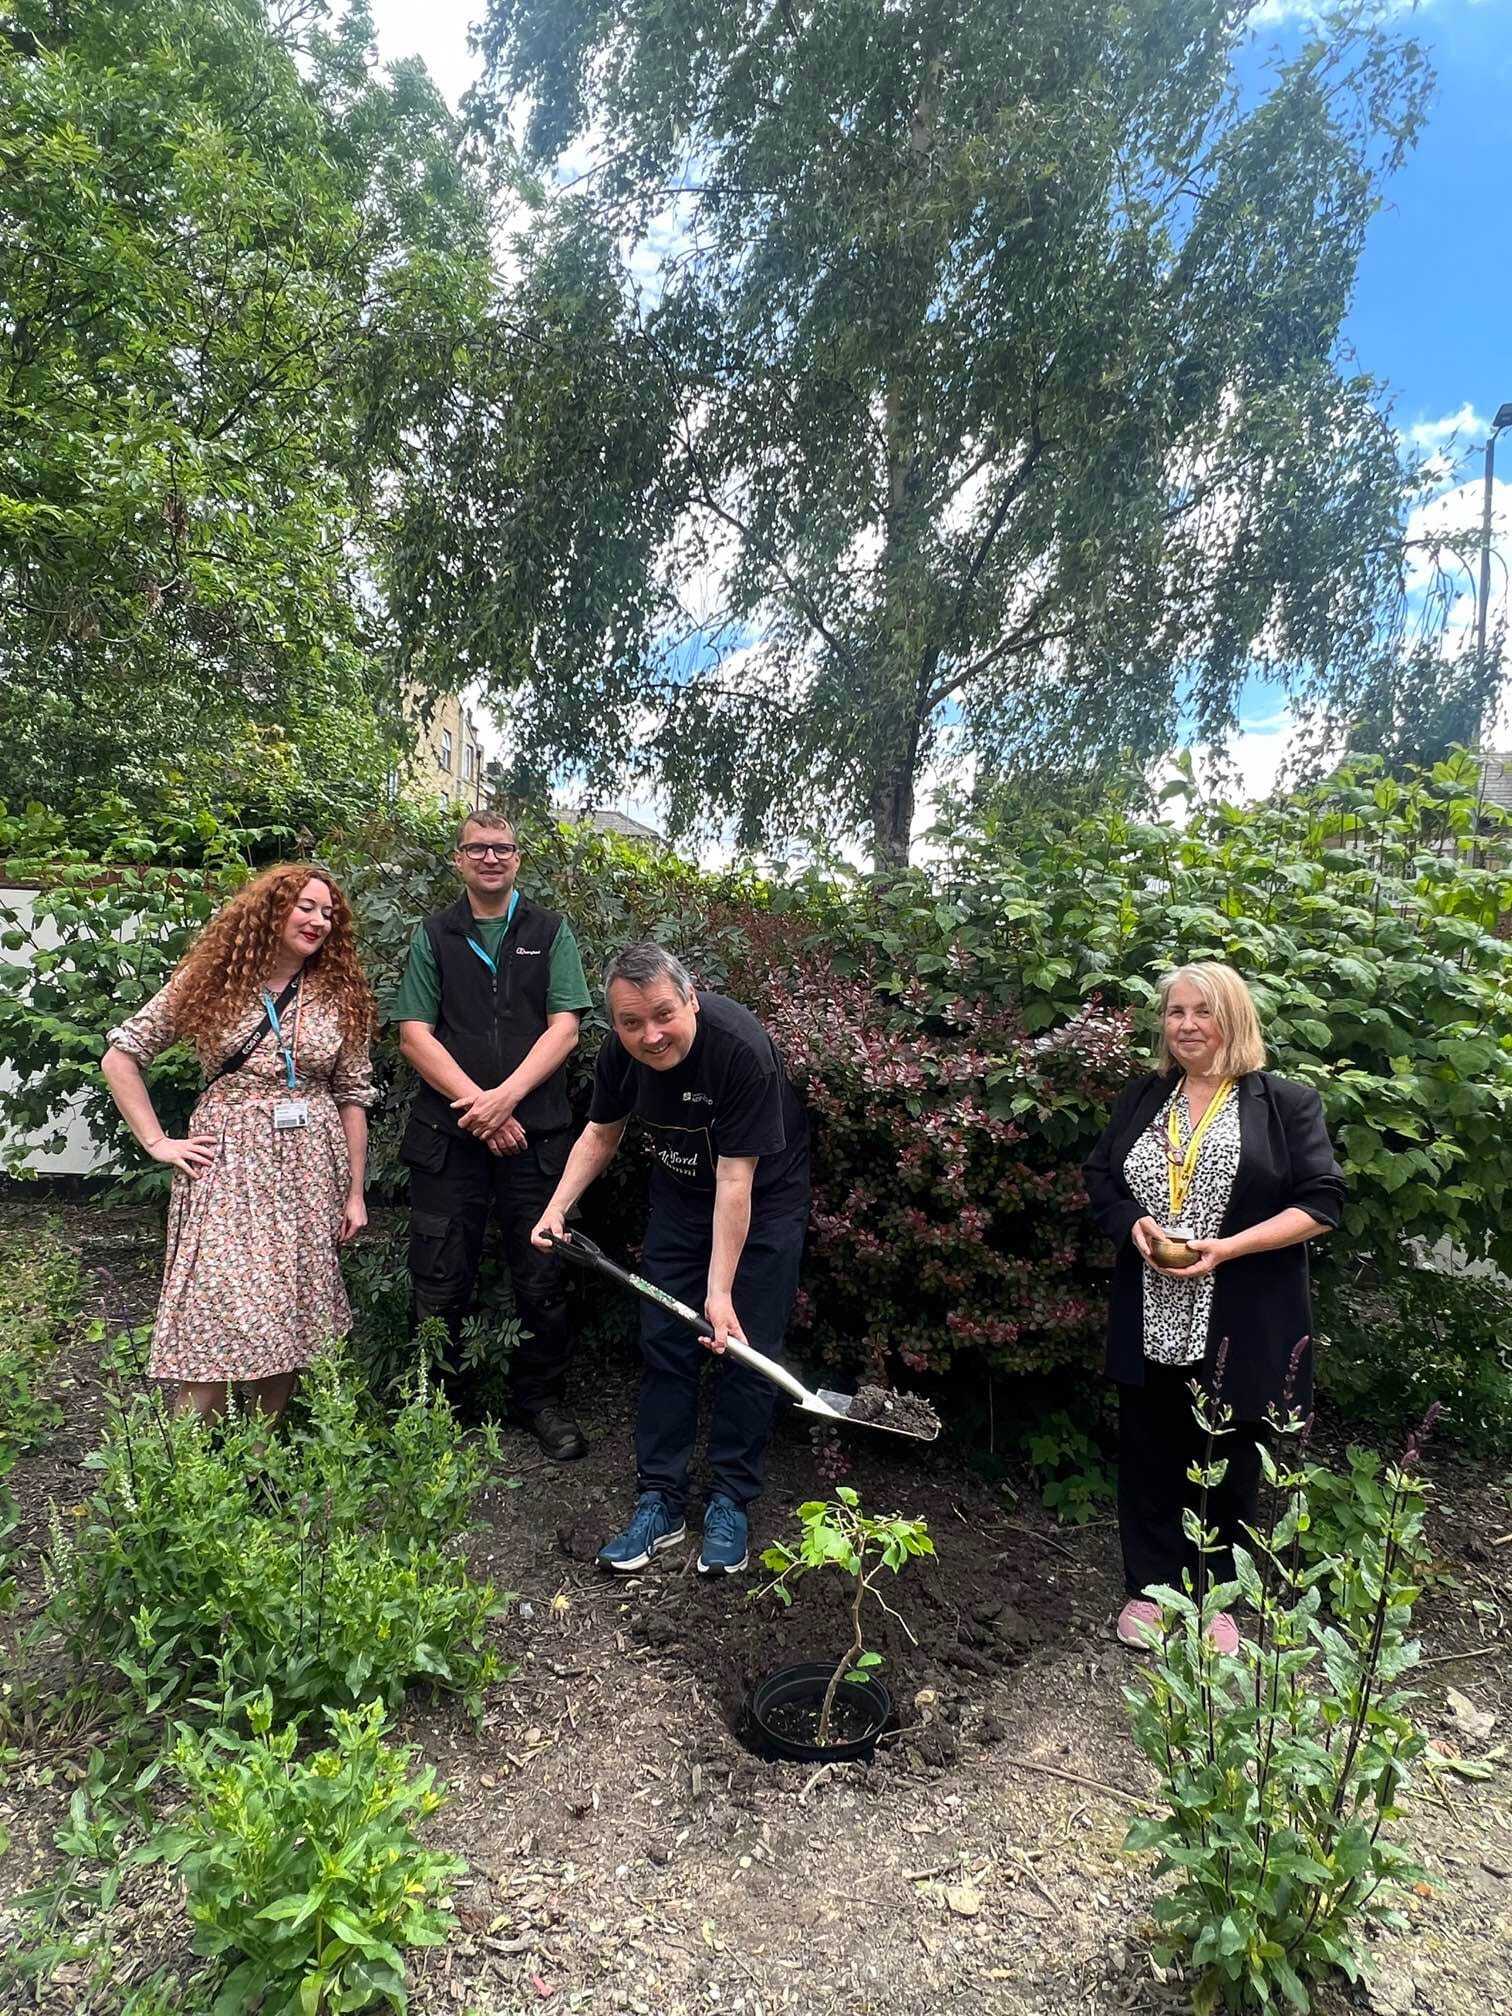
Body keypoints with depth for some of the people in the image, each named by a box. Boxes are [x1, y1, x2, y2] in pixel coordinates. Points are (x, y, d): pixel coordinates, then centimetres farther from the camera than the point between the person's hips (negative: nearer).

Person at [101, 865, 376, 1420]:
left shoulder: (340, 994, 6)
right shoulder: (211, 979, 1)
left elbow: (352, 1095, 7)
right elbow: (120, 1056, 4)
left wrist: (355, 1191, 5)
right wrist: (157, 1142, -3)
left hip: (312, 1166, 3)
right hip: (228, 1163, -2)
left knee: (293, 1318, 7)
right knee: (219, 1320, -7)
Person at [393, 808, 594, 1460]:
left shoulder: (550, 932, 9)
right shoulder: (433, 935, 10)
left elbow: (564, 1028, 0)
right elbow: (414, 1035, 2)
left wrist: (505, 1097, -13)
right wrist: (477, 1105, -10)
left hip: (535, 1131, 0)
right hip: (447, 1131, 0)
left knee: (541, 1276, 5)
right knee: (439, 1282, 4)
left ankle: (540, 1400, 23)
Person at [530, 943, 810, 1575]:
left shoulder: (741, 1048, -34)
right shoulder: (620, 1050, -16)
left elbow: (736, 1181, -32)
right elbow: (601, 1131, 4)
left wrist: (720, 1292, -31)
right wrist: (558, 1207, -8)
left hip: (764, 1197, -5)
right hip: (680, 1194, 5)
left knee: (748, 1348, -4)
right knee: (665, 1346, 3)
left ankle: (729, 1503, 13)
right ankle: (659, 1503, 14)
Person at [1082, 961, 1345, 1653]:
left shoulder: (1286, 1103, -4)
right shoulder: (1141, 1098, 9)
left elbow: (1321, 1203, -8)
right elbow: (1099, 1179, 12)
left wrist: (1227, 1247, -18)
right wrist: (1134, 1225, -9)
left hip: (1240, 1327, -3)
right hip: (1149, 1322, 3)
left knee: (1233, 1462, 13)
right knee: (1151, 1458, 13)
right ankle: (1150, 1587, 32)